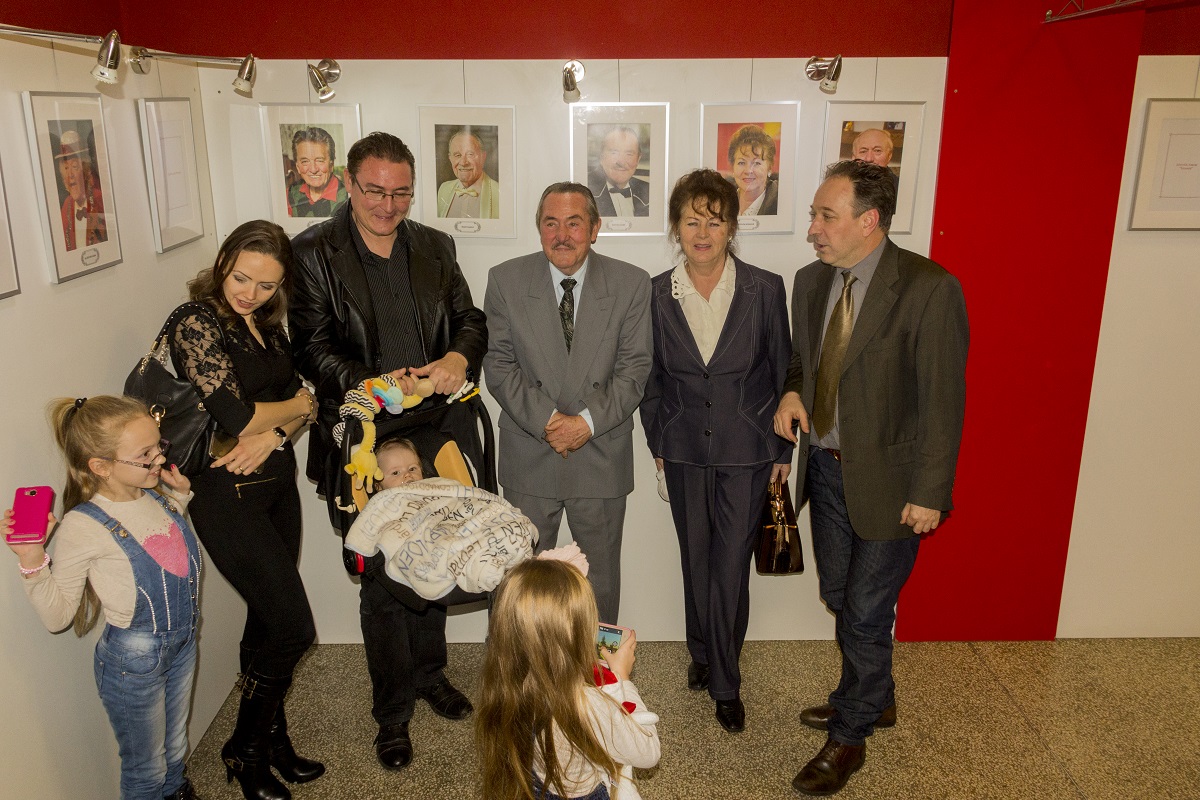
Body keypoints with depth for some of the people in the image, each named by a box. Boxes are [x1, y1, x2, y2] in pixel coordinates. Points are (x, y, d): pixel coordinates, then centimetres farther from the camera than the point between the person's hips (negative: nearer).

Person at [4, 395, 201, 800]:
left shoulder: (156, 496, -6)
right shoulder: (82, 528, -25)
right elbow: (57, 616, -18)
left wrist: (181, 495, 4)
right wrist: (32, 561, -31)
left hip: (182, 643, 6)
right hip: (133, 660, -6)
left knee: (175, 749, 29)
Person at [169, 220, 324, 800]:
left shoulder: (267, 324, 8)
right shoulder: (197, 321, -15)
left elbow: (301, 397, 5)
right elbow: (234, 416, -23)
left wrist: (272, 434, -15)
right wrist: (295, 406, -5)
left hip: (276, 481, 7)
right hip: (227, 494, -7)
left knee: (268, 620, 16)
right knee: (293, 628, -3)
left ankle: (272, 740, 33)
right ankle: (245, 751, 19)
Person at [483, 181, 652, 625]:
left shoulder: (631, 283, -3)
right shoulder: (506, 280, -2)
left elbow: (634, 368, -5)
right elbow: (498, 364, -5)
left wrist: (589, 420, -17)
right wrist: (546, 420, -16)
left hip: (602, 457, 0)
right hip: (528, 458, 0)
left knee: (601, 581, 15)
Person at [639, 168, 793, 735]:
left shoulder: (765, 289, -7)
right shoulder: (657, 294, -3)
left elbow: (782, 370, 0)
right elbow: (651, 376, 6)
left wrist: (783, 448, 1)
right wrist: (657, 441, 6)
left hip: (746, 451, -2)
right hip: (685, 449, 2)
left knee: (730, 565, 0)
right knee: (695, 559, 14)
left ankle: (724, 683, 18)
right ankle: (703, 654, 36)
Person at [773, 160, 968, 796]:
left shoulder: (929, 289, -18)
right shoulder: (811, 281, 3)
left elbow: (942, 400, -15)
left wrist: (928, 494, -15)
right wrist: (792, 390, -5)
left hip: (886, 480, -6)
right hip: (825, 466, 7)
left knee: (866, 611, 5)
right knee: (841, 598, 19)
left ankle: (848, 736, 27)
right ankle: (874, 698, 44)